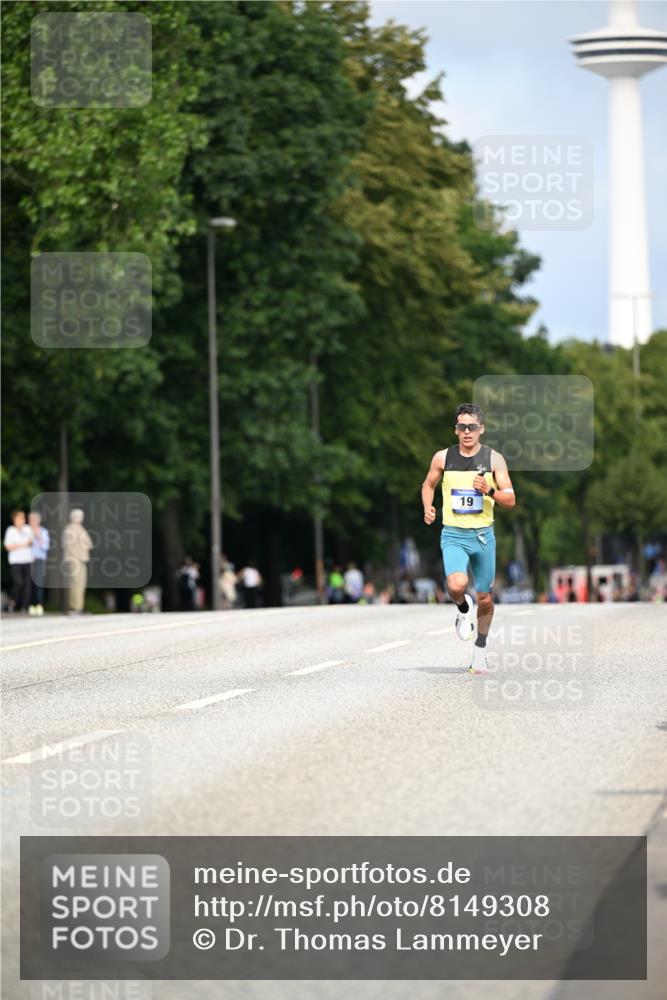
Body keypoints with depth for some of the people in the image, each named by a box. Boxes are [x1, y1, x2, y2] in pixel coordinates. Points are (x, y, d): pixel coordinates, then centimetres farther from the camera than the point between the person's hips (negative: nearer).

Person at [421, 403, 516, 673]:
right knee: (457, 585, -27)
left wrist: (489, 491, -21)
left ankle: (480, 652, 28)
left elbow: (510, 500, -2)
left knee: (485, 598, 8)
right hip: (453, 535, -1)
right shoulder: (442, 458, 0)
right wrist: (428, 509, 0)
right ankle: (463, 610, 10)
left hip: (483, 536, 1)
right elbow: (428, 485, 18)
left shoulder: (493, 459, -2)